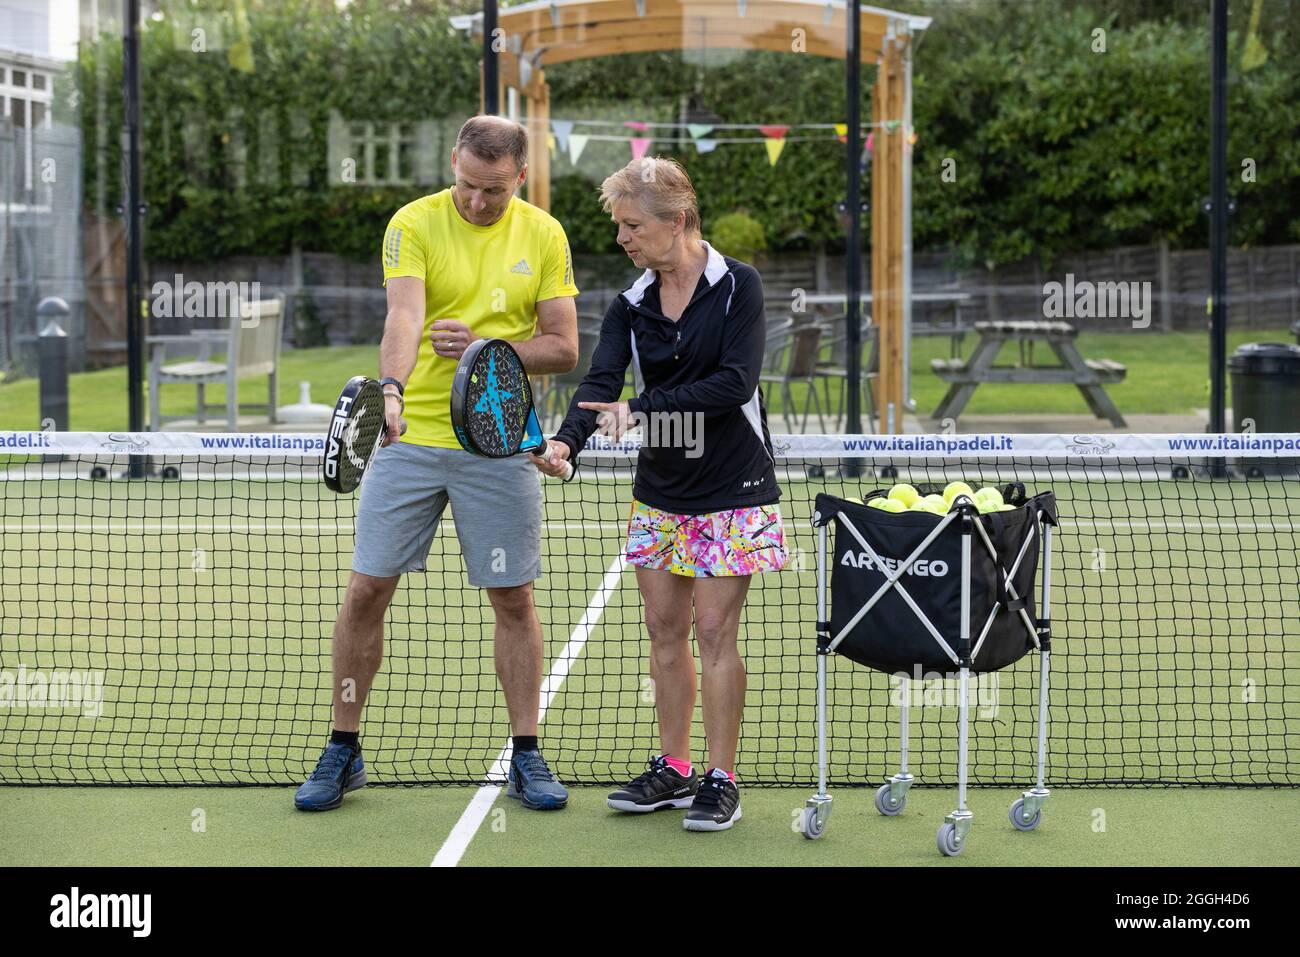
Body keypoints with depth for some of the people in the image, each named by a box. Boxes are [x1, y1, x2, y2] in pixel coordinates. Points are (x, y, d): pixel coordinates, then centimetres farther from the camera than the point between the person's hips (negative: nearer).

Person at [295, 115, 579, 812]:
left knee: (513, 599, 6)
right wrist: (390, 387, -40)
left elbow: (563, 348, 1)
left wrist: (486, 347, -15)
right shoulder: (414, 224, -5)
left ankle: (526, 759, 18)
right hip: (410, 438, -1)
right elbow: (404, 318, -21)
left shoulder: (544, 237, 3)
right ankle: (342, 753, 13)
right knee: (366, 591, -1)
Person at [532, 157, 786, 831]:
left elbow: (736, 382, -20)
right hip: (659, 491, 5)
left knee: (714, 632, -4)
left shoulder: (737, 286, -10)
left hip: (731, 491, -5)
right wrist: (566, 442, -29)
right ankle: (673, 770, 20)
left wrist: (642, 409, -25)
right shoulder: (630, 306, 4)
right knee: (665, 631, 8)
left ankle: (721, 782, 4)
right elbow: (600, 384, -9)